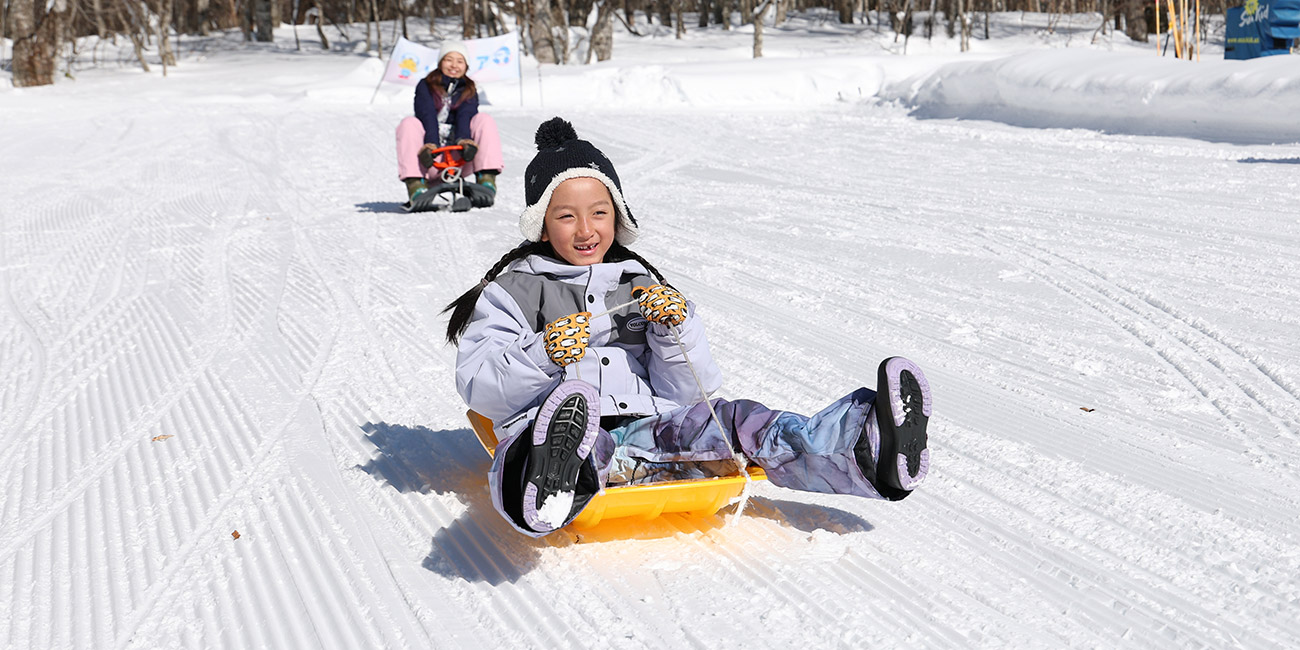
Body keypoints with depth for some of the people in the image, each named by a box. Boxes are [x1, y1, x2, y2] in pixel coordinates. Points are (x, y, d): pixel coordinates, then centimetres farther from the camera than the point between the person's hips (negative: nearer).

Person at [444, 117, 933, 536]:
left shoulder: (640, 285, 24)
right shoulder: (513, 290, 15)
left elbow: (683, 391, 16)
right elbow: (480, 388, 1)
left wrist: (675, 330, -4)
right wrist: (545, 355, -16)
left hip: (646, 427, 4)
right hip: (548, 422, -3)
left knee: (734, 420, -22)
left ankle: (867, 454, -44)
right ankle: (549, 494, -76)